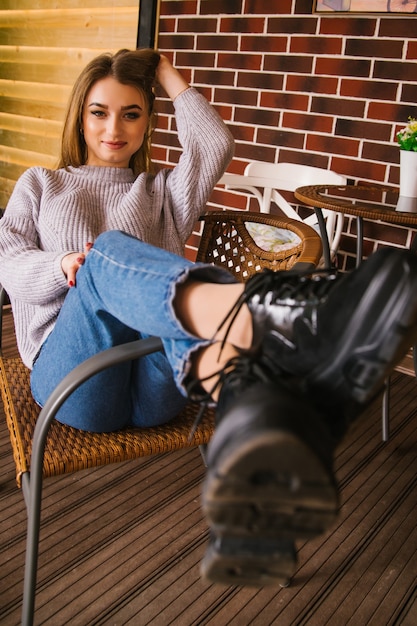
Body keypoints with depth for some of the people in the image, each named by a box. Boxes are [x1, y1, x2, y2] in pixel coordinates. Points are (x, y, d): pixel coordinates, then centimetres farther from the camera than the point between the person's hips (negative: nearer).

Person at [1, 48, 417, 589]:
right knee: (109, 251, -32)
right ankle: (270, 314, -65)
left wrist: (167, 74, 21)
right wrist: (60, 265, -9)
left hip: (154, 383, 2)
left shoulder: (162, 191, 29)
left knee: (194, 305, -34)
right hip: (72, 372, -1)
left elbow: (215, 146, 9)